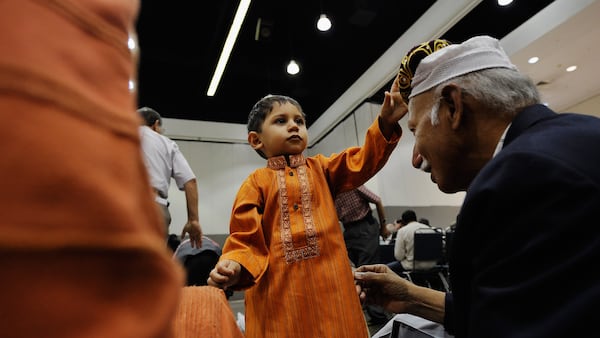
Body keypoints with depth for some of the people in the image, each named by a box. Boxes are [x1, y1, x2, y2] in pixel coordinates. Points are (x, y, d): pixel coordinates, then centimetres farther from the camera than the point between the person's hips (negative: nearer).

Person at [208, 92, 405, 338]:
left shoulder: (320, 168, 11)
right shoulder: (256, 182, 2)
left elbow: (363, 161, -1)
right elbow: (246, 237, -1)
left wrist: (386, 122, -15)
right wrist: (235, 266, -21)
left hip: (327, 282, 2)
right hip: (277, 287, -1)